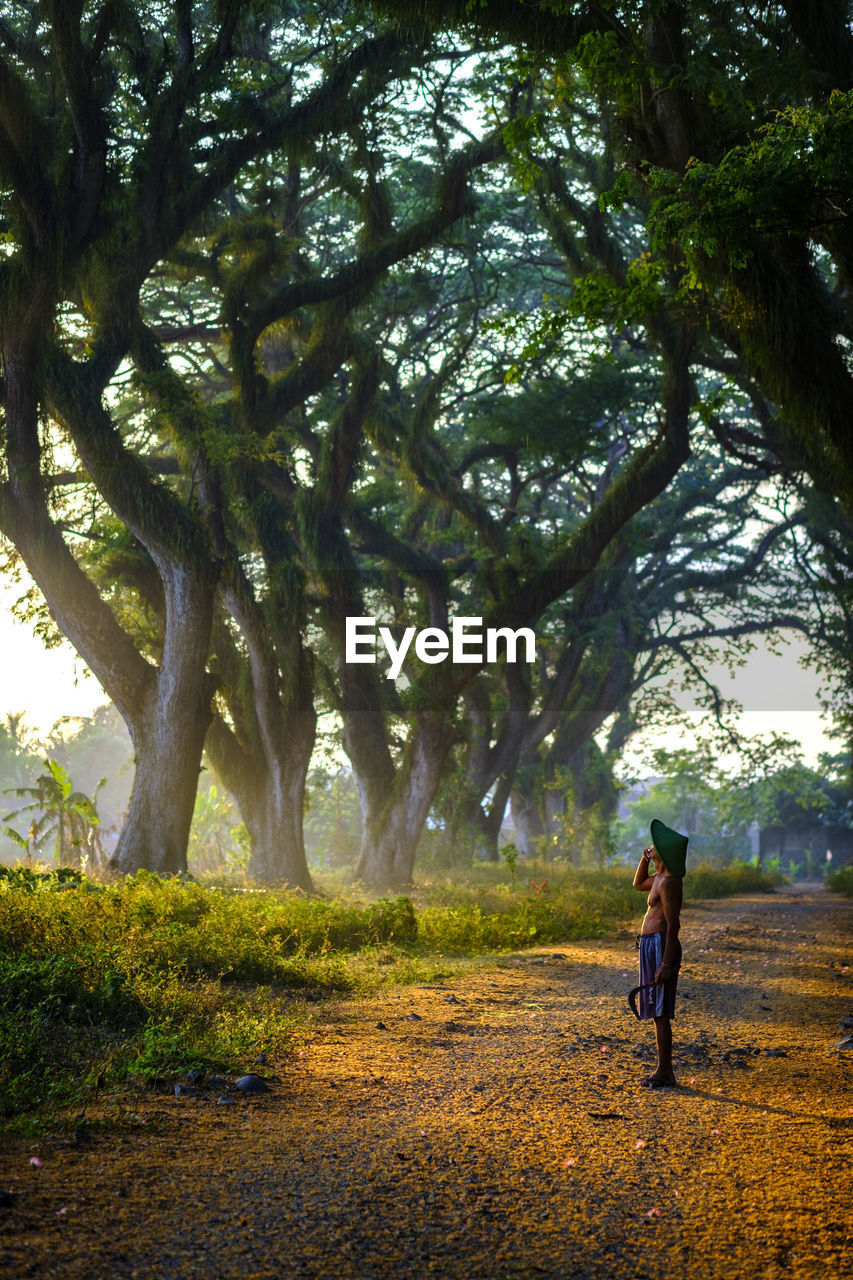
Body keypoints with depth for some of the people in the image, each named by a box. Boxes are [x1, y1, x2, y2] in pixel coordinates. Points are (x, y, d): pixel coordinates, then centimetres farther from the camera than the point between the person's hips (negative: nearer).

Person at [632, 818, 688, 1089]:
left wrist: (666, 964, -24)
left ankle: (665, 1073, -1)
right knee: (658, 1012, 14)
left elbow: (673, 925, -21)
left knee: (660, 1012, -6)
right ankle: (663, 1070, 21)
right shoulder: (659, 877, 13)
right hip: (650, 945, 11)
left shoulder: (668, 882, -18)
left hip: (660, 946, -11)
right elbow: (638, 884, 35)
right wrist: (645, 858, 16)